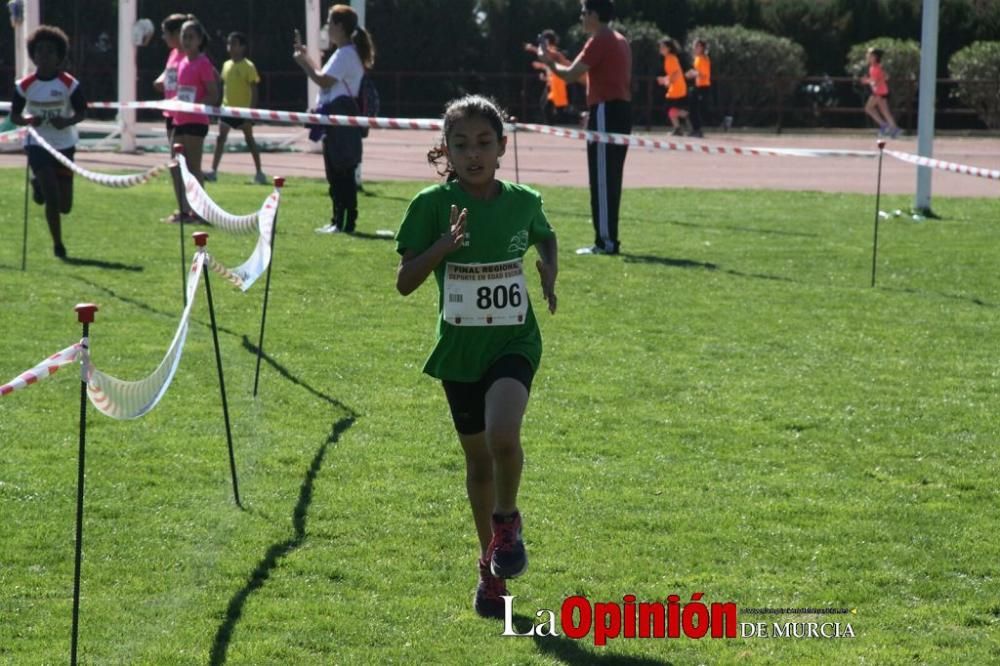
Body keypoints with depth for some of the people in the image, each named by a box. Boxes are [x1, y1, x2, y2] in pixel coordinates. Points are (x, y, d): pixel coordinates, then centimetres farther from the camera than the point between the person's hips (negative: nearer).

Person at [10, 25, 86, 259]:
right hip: (38, 144, -1)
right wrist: (28, 120, -22)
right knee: (52, 199, -13)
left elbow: (81, 112, -1)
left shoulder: (69, 84, -8)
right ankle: (58, 244, 6)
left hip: (64, 145, 1)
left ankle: (39, 183, 39)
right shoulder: (25, 85, -6)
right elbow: (14, 116, 1)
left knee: (65, 206, 5)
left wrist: (67, 121, -23)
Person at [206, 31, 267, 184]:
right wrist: (222, 103, 13)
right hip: (227, 107, 5)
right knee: (221, 138, 0)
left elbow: (254, 89, -10)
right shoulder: (226, 65, 8)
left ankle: (259, 173, 9)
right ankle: (213, 171, -1)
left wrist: (252, 108, -16)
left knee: (249, 139, 1)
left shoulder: (248, 66, -9)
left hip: (243, 108, -5)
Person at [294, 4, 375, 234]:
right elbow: (325, 78, 21)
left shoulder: (345, 54, -14)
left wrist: (303, 61, -9)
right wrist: (305, 58, 20)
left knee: (339, 173, -9)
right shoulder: (346, 53, 20)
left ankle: (344, 222, -9)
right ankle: (340, 221, 16)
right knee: (340, 174, 13)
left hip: (339, 117, -11)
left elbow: (324, 81, -20)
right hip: (336, 117, 11)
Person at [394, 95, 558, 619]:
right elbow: (404, 282, -9)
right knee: (477, 458, 12)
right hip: (459, 347, 1)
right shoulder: (433, 205, -9)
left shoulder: (523, 202, -4)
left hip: (513, 342, -1)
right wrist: (444, 245, -24)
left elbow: (545, 237, 19)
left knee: (502, 435, -26)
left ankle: (507, 518, 4)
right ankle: (492, 568, 31)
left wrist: (549, 272, -1)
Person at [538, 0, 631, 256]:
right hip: (622, 110, 10)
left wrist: (550, 63, 3)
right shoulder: (620, 40, 18)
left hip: (606, 112, -10)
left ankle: (605, 242, -9)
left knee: (601, 179, -8)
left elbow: (570, 75, -16)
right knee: (611, 178, 13)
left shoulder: (599, 42, -12)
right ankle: (608, 239, 16)